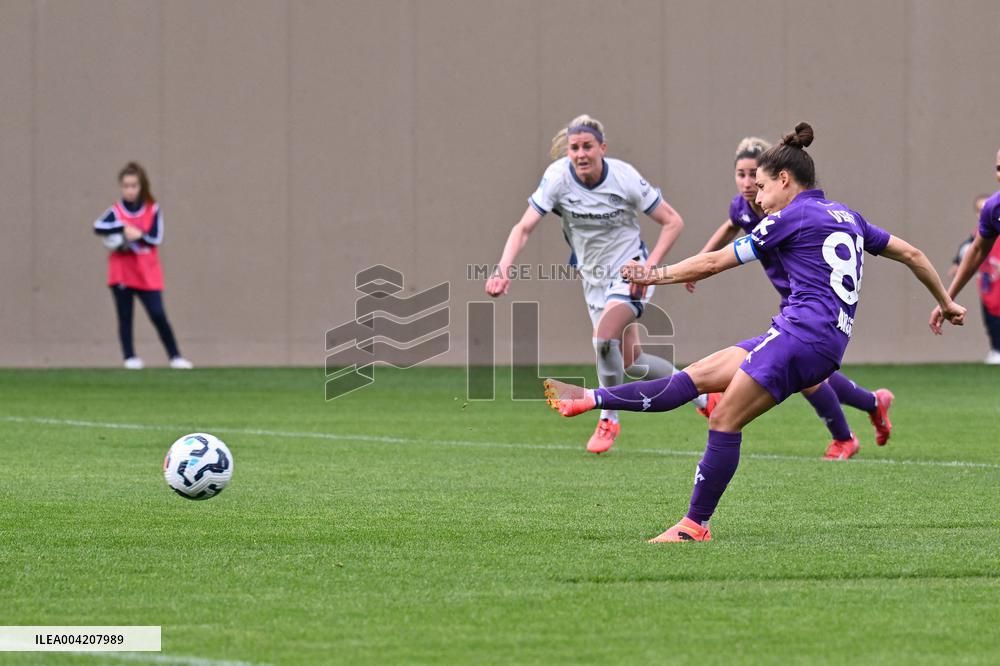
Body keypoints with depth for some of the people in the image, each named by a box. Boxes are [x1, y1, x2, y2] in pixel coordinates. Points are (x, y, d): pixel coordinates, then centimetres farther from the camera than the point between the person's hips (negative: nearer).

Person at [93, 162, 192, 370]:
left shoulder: (153, 210, 2)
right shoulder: (116, 211, -1)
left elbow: (156, 238, -6)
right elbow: (98, 227, -19)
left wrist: (138, 235, -21)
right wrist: (123, 228, -27)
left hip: (147, 274, 0)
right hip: (122, 272, 0)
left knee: (158, 315, -5)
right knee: (125, 317, 2)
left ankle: (174, 356, 2)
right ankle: (130, 358, 9)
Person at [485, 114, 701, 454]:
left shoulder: (625, 178, -20)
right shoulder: (557, 177, -15)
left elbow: (673, 222, -11)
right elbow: (524, 227, -18)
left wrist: (649, 267, -21)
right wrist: (503, 269, -34)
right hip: (593, 278, 4)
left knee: (603, 338, -28)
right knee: (629, 362, 10)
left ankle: (608, 419, -6)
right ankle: (694, 388, 36)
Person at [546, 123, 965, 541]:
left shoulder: (791, 217, -1)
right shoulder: (847, 217, 22)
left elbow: (716, 262, 3)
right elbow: (911, 254, 26)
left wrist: (658, 275, 13)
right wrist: (945, 302, 38)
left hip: (803, 333, -8)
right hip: (831, 346, 8)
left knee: (725, 421, -8)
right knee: (694, 377, 2)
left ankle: (696, 524, -9)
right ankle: (590, 400, -2)